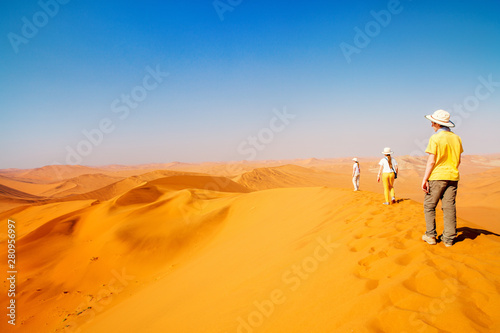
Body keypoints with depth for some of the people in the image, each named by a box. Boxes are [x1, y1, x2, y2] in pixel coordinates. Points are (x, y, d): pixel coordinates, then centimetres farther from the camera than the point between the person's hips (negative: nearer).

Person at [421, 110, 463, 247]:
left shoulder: (435, 138, -11)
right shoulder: (456, 138, 8)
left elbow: (431, 161, -14)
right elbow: (459, 160, 13)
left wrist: (424, 179, -11)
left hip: (437, 176, -5)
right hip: (453, 177, 6)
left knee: (429, 205, 6)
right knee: (449, 207, 6)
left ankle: (431, 235, 6)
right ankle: (449, 238, 9)